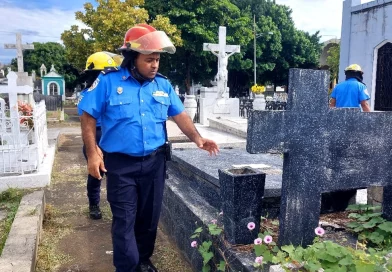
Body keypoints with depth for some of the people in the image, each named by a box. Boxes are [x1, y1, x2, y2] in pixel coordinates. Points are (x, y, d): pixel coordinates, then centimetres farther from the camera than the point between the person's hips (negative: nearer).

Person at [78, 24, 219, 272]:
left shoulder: (163, 84, 4)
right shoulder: (108, 81, -8)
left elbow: (180, 115, 6)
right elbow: (89, 117, -6)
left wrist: (197, 138, -8)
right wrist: (93, 153, -13)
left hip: (154, 162, 4)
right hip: (121, 163, -4)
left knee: (149, 217, 16)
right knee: (125, 220, 1)